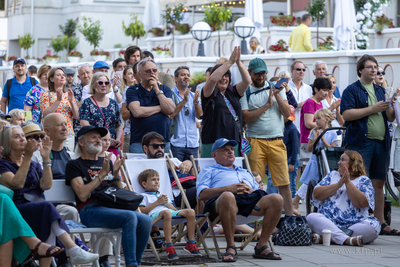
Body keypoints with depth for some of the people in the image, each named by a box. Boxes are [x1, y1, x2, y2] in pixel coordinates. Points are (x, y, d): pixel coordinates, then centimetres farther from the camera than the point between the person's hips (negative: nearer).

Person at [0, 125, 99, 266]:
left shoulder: (34, 165, 24)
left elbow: (45, 185, 4)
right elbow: (17, 184, -14)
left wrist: (46, 158, -4)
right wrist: (27, 157, -16)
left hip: (37, 207, 5)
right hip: (16, 210, -5)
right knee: (47, 207, -33)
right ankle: (74, 251, -41)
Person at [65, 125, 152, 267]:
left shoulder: (106, 162, 26)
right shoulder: (74, 165, 8)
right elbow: (83, 195, -8)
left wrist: (116, 173, 5)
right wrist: (103, 173, -9)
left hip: (111, 206, 6)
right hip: (90, 210, -6)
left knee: (145, 220, -23)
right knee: (130, 216, -33)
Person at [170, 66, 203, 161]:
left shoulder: (193, 95, 14)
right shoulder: (171, 94, 0)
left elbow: (199, 116, 2)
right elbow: (170, 115, -13)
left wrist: (196, 102, -15)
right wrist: (184, 101, -18)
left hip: (192, 143, 4)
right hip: (176, 142, -4)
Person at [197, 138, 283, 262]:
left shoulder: (245, 172, 41)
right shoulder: (209, 171, 29)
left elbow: (259, 193, 27)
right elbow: (202, 194, 9)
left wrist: (251, 190, 2)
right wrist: (228, 188, -4)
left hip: (250, 197, 4)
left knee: (276, 199, -26)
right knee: (227, 196, -44)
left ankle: (262, 246, -23)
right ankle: (230, 247, -34)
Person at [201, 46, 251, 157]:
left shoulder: (233, 92, 16)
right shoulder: (209, 93, 4)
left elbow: (247, 80, 5)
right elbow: (212, 79, -15)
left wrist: (239, 62, -9)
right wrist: (230, 62, -17)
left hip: (234, 141, 5)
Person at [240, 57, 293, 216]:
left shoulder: (276, 88, 13)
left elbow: (287, 113, 5)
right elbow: (246, 117, -8)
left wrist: (277, 95, -7)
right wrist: (267, 105, -9)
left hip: (276, 142, 2)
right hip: (255, 142, -2)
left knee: (284, 183, 0)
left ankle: (289, 216, 5)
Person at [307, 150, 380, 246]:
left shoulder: (364, 181, 11)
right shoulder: (332, 175, 20)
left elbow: (362, 203, -7)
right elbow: (316, 195, 6)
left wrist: (348, 182, -6)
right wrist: (338, 184, -3)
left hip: (354, 223, -1)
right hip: (328, 221, 1)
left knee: (374, 225, -31)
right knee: (311, 217, -27)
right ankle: (347, 240, -45)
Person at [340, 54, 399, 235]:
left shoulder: (380, 91, 19)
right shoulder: (352, 90, 0)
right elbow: (346, 114, -13)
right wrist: (372, 109, -13)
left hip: (381, 143, 6)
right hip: (360, 143, -6)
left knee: (378, 183, 8)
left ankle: (380, 223, 12)